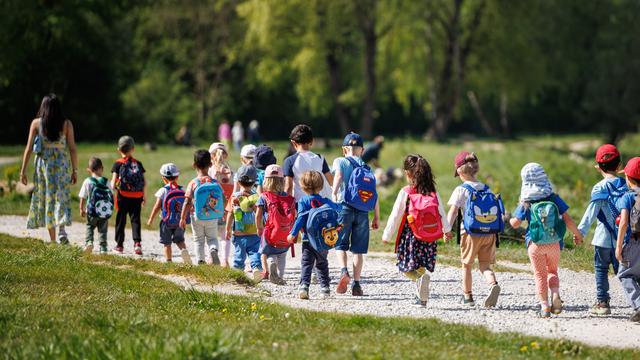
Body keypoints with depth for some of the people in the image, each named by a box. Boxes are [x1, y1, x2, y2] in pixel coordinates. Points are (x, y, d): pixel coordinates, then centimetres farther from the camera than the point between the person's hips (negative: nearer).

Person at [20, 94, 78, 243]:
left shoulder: (36, 123, -2)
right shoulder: (66, 124, -3)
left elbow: (29, 148, -2)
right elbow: (72, 149, -3)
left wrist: (23, 171, 3)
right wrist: (75, 171, 5)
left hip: (43, 164, 0)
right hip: (62, 164, 0)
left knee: (46, 199, 10)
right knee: (61, 198, 6)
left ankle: (52, 239, 12)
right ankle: (62, 229, -18)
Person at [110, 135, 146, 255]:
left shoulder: (118, 164, -2)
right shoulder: (138, 164, 6)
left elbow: (114, 180, -9)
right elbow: (144, 182, 5)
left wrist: (113, 186, 11)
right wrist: (144, 196, 12)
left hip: (123, 197, -2)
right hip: (137, 198, 2)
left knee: (121, 220, 8)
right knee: (135, 219, 3)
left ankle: (119, 245, 13)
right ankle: (137, 242, -13)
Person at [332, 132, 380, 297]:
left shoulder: (341, 161, 9)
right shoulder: (367, 168, 16)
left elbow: (338, 175, -14)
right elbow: (374, 194, 10)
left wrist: (334, 193, -26)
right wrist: (376, 217, 13)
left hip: (345, 206, -2)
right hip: (363, 211, 2)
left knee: (340, 244, 8)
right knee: (358, 249, 7)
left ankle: (344, 271, -17)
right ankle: (356, 284, 2)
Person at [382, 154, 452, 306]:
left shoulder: (405, 193, -9)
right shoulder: (433, 193, 3)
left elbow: (395, 215, -5)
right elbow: (442, 214, 14)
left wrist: (387, 235, 6)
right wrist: (447, 230, 33)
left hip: (410, 237, -4)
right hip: (430, 240, 4)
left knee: (407, 268, 5)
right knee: (422, 268, 14)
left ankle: (420, 277, -23)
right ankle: (422, 298, 9)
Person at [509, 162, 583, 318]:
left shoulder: (526, 203, -6)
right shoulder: (554, 198, -4)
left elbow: (515, 223, -11)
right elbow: (567, 219, -6)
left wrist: (511, 220, 13)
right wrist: (577, 234, 7)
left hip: (535, 245, -1)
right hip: (554, 244, 1)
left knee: (540, 275, 10)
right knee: (552, 271, 20)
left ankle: (544, 306, 4)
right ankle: (555, 295, -6)